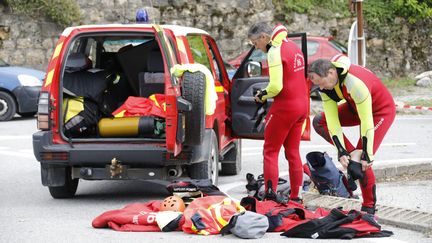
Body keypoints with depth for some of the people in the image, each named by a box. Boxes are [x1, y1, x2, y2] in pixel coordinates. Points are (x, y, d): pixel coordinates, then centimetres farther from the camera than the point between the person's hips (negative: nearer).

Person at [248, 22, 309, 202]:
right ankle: (296, 196, 14)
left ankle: (270, 194, -5)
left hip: (285, 106, -8)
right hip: (302, 105, 8)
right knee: (293, 152, 14)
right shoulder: (293, 46, 13)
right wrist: (267, 93, 8)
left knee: (270, 152, 0)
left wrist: (262, 95, -3)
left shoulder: (275, 52, -15)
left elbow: (276, 86, -22)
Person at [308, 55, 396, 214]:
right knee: (319, 122, -6)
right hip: (355, 107, 8)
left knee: (363, 160, -16)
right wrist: (342, 152, -20)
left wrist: (367, 156, -29)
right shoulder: (325, 85, -16)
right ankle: (352, 154, -7)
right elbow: (332, 120, -15)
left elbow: (366, 122, -34)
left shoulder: (355, 83, -39)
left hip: (381, 110, -8)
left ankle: (369, 208, -2)